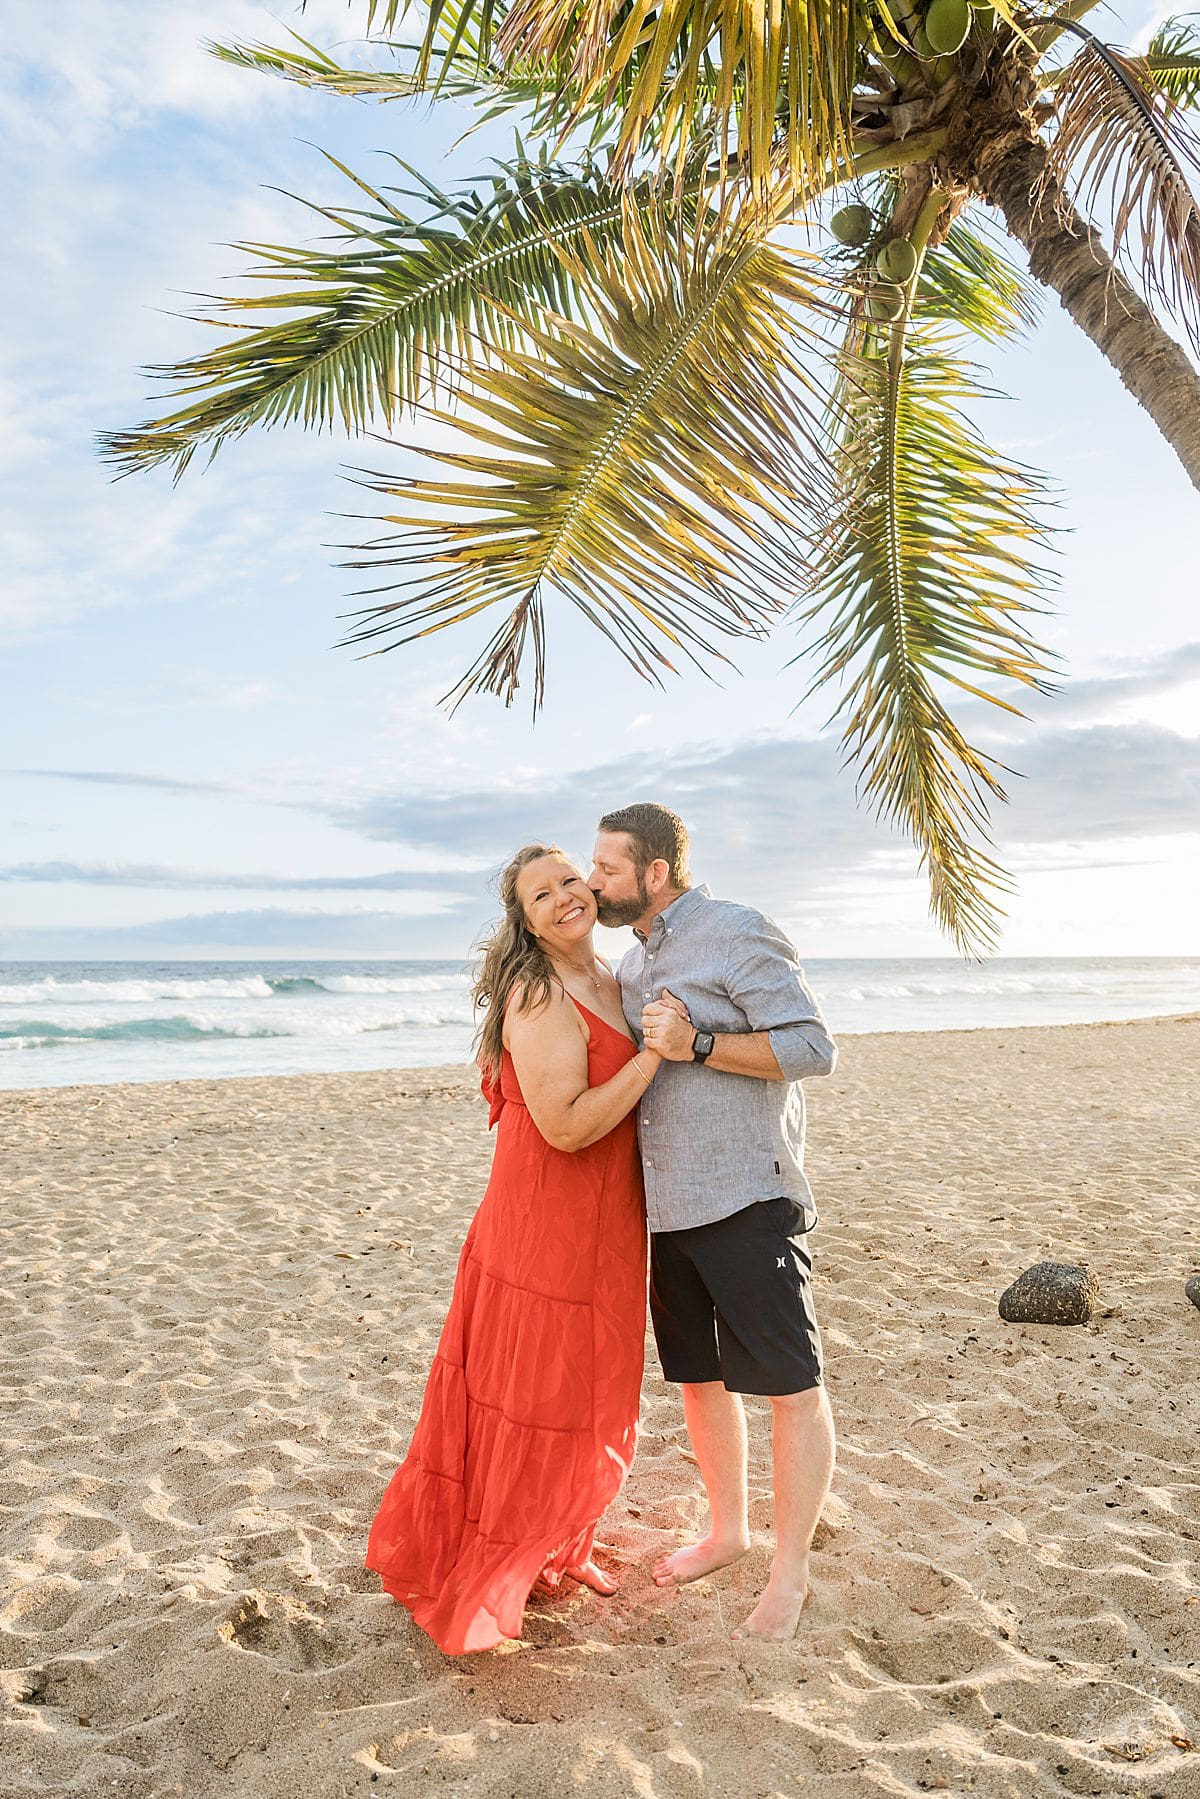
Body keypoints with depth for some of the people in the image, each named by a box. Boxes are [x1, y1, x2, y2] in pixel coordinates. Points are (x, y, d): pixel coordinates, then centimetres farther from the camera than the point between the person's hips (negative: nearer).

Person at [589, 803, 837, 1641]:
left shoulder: (739, 935, -10)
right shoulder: (631, 964, 16)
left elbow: (812, 1046, -16)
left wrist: (695, 1045, -20)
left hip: (747, 1200, -8)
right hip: (669, 1206, 8)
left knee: (791, 1385, 1)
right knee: (701, 1376, 18)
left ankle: (790, 1573, 17)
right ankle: (728, 1530, 37)